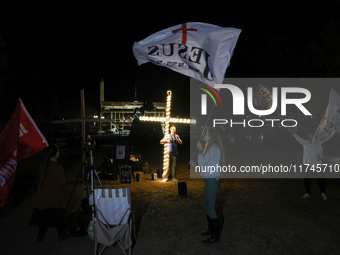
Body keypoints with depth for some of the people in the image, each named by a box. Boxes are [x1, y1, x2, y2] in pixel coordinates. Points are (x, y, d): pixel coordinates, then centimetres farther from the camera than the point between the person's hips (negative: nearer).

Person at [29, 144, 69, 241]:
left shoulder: (42, 165, -5)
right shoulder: (57, 167, -23)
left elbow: (41, 177, 9)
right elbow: (63, 183, -18)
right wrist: (66, 180, 2)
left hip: (42, 196, 5)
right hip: (55, 198, -5)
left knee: (42, 215, 17)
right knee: (57, 216, 11)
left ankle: (40, 236, 25)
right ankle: (61, 235, 22)